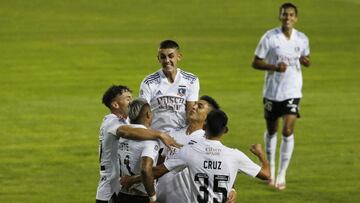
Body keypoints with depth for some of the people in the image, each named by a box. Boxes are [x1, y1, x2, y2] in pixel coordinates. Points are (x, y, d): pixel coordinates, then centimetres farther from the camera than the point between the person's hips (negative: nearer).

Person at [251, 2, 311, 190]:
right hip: (272, 91, 0)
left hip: (292, 92, 1)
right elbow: (255, 62, -6)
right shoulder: (269, 37, -9)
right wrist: (274, 67, -23)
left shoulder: (302, 39, 0)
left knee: (288, 131, -11)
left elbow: (305, 60, 16)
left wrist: (306, 61, -9)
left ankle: (281, 175, -3)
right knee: (271, 131, 14)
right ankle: (270, 168, 36)